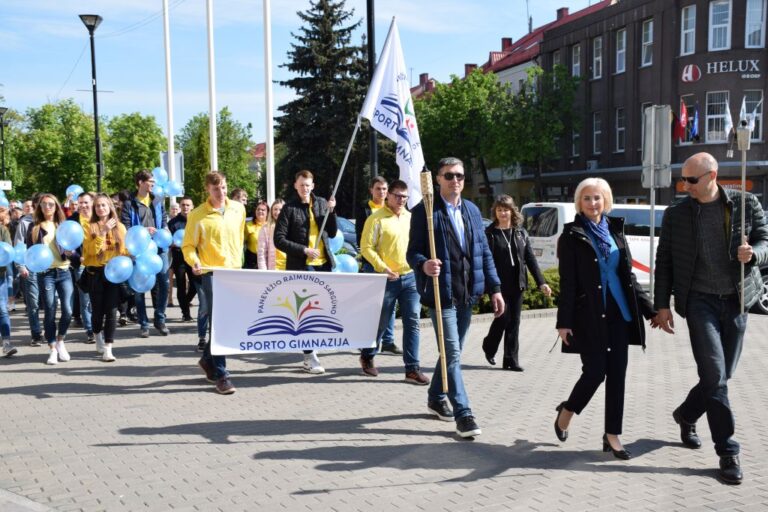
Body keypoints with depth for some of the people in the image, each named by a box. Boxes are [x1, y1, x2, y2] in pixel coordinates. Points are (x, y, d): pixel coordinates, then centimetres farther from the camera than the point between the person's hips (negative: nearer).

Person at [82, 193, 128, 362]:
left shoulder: (119, 227, 7)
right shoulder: (90, 227, 1)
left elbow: (125, 250, 8)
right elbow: (92, 250, -13)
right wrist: (103, 232, -18)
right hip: (95, 273, -1)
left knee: (111, 310, -5)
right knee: (98, 309, 5)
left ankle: (108, 348, -2)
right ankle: (98, 336, 36)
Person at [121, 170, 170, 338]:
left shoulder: (158, 200, 11)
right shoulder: (129, 203, -2)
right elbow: (125, 228, -7)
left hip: (158, 247, 3)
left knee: (163, 282, -4)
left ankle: (160, 319, 11)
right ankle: (144, 324, 13)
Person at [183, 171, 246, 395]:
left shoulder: (238, 209, 6)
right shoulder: (197, 215, -7)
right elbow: (188, 246, -4)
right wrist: (194, 262, -23)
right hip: (211, 274, -5)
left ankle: (208, 359, 32)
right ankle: (221, 375, 0)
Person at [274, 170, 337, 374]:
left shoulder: (321, 204, 11)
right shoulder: (289, 209, -2)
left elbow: (332, 233, 12)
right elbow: (279, 240, -7)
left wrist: (331, 212, -2)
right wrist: (304, 250, -15)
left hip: (323, 263, 5)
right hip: (301, 266, -5)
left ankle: (309, 353, 20)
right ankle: (310, 357, 1)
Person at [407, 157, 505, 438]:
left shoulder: (472, 210, 12)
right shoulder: (424, 210, -6)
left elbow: (484, 252, 13)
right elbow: (413, 251, -8)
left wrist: (495, 288, 8)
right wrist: (423, 265, -31)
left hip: (467, 293, 6)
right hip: (441, 292, -6)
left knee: (453, 351, 16)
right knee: (453, 353, -8)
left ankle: (436, 398, 34)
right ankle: (463, 414, -1)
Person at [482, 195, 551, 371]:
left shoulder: (521, 232, 8)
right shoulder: (490, 233, -4)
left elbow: (530, 258, 7)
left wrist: (541, 282, 2)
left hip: (517, 284, 4)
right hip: (499, 284, -4)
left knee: (514, 322, 6)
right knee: (503, 318, -3)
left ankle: (511, 360, 13)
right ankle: (489, 346, 25)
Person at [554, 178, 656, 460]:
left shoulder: (615, 232, 12)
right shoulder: (572, 236, -2)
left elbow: (628, 277, 14)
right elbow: (567, 283, -6)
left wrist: (650, 309, 10)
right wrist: (564, 321, -11)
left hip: (618, 314, 5)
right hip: (589, 317, -5)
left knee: (617, 374, 4)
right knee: (595, 372, -5)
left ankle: (612, 435, 14)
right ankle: (566, 411, 23)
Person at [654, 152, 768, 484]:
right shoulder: (676, 214, 2)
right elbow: (664, 262, 5)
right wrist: (662, 305, 0)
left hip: (735, 301, 2)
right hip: (699, 300, -2)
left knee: (721, 376, 10)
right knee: (714, 375, -10)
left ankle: (685, 415, 38)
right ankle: (728, 452, -2)